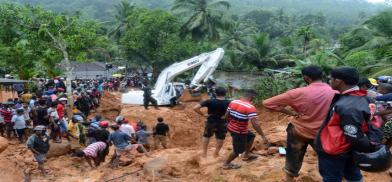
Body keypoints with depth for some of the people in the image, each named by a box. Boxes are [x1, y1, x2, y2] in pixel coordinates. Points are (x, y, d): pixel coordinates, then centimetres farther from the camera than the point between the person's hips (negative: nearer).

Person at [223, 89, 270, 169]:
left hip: (231, 128, 8)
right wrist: (263, 136, -20)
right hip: (240, 132, -8)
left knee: (251, 136, 27)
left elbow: (226, 116, 8)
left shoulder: (233, 102, -1)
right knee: (238, 151, 14)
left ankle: (246, 155, 40)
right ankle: (226, 164, 32)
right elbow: (255, 124, -27)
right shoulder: (250, 107, -22)